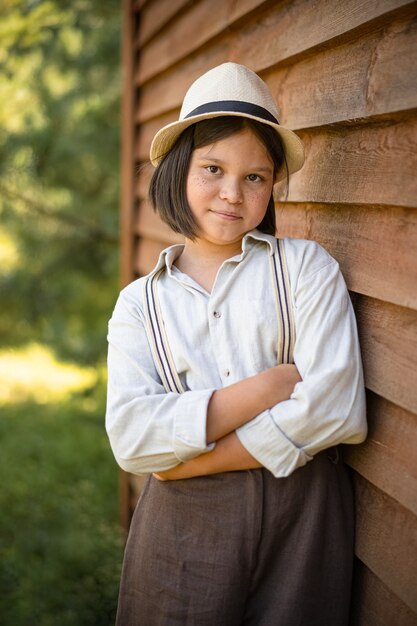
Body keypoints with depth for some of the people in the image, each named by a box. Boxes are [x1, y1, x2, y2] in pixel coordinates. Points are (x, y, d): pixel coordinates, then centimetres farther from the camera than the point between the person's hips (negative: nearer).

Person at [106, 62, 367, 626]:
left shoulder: (307, 268, -2)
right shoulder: (139, 304, 3)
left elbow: (338, 408, -15)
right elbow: (130, 439, -11)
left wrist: (190, 457, -14)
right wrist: (273, 383, -17)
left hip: (302, 518, -1)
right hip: (183, 529, 1)